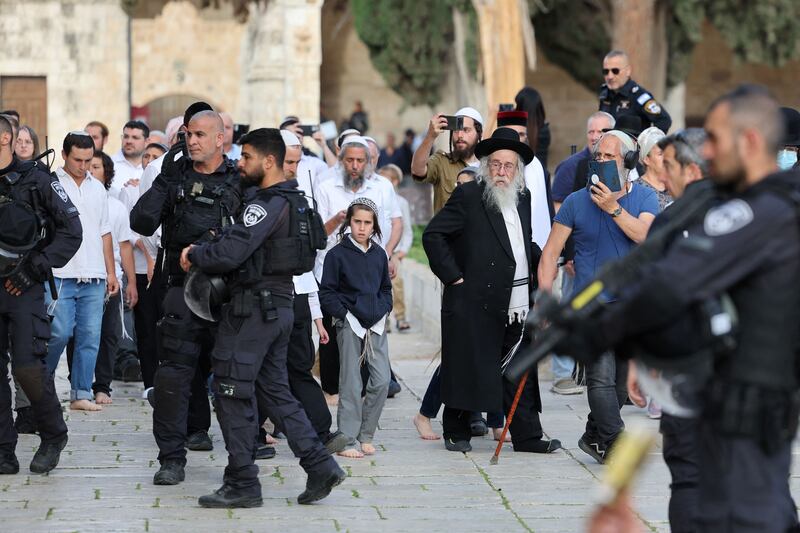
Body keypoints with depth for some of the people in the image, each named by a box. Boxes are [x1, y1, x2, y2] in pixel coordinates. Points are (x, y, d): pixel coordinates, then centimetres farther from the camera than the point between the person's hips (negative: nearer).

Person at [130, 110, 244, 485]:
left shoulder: (239, 182, 3)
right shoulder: (175, 177, 6)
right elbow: (142, 223, -2)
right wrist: (165, 180, -11)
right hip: (184, 288, 0)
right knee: (176, 371, -8)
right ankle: (171, 457, -3)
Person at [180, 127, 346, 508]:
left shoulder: (266, 205, -17)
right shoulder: (295, 201, 14)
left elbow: (229, 253, -25)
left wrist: (193, 254, -5)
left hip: (254, 306, -10)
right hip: (281, 305, 10)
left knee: (232, 393, -1)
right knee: (274, 390, 15)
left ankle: (242, 484, 3)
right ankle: (320, 465, 9)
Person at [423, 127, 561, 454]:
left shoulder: (523, 198, 14)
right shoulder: (468, 197, -6)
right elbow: (432, 235, -9)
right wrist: (452, 276, -11)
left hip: (517, 305, 6)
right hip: (475, 302, -6)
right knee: (469, 368, 1)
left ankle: (527, 436, 9)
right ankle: (456, 432, 14)